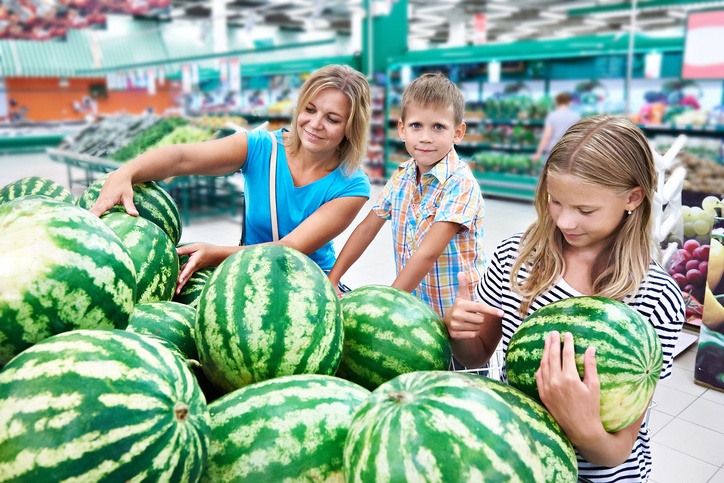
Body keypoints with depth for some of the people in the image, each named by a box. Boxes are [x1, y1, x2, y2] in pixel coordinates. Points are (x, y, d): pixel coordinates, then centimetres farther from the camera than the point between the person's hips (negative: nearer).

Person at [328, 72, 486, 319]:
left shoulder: (461, 184, -18)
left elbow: (428, 254, -23)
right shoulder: (401, 176, 1)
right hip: (411, 305, 5)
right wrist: (331, 279, 1)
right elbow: (367, 227, 7)